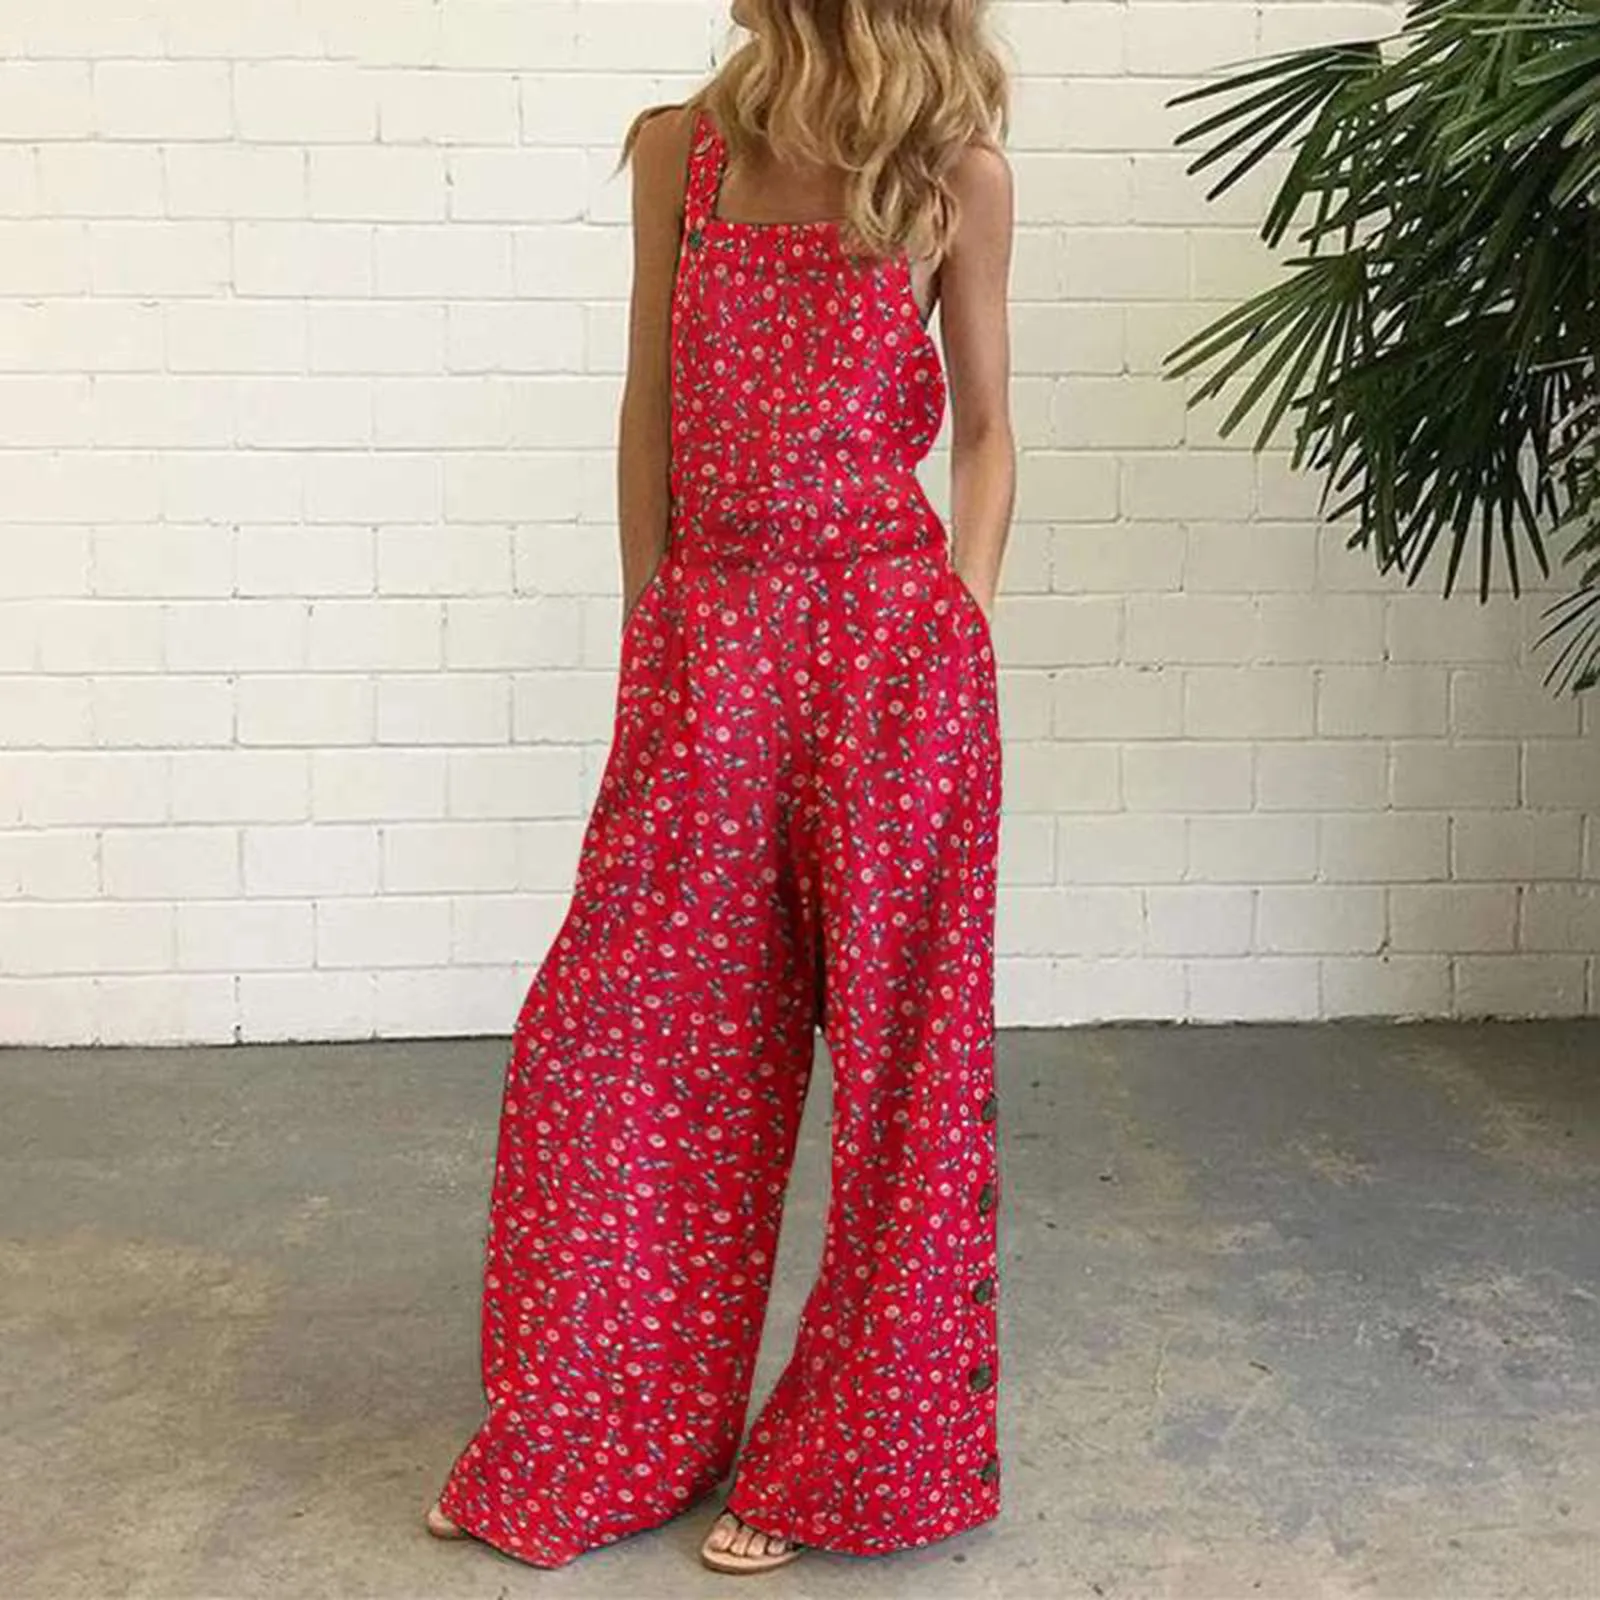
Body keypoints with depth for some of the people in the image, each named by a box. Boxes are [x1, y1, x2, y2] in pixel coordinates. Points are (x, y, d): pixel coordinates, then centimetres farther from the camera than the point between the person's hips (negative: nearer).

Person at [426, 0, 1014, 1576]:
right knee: (617, 1041, 6)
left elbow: (982, 432, 8)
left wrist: (961, 626, -2)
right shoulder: (678, 149, 7)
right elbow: (652, 407, 10)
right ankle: (585, 1444, 26)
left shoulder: (959, 177, 2)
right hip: (708, 645, 2)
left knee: (896, 1048, 5)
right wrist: (653, 627, 7)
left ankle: (844, 1456, 23)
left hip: (895, 646, -2)